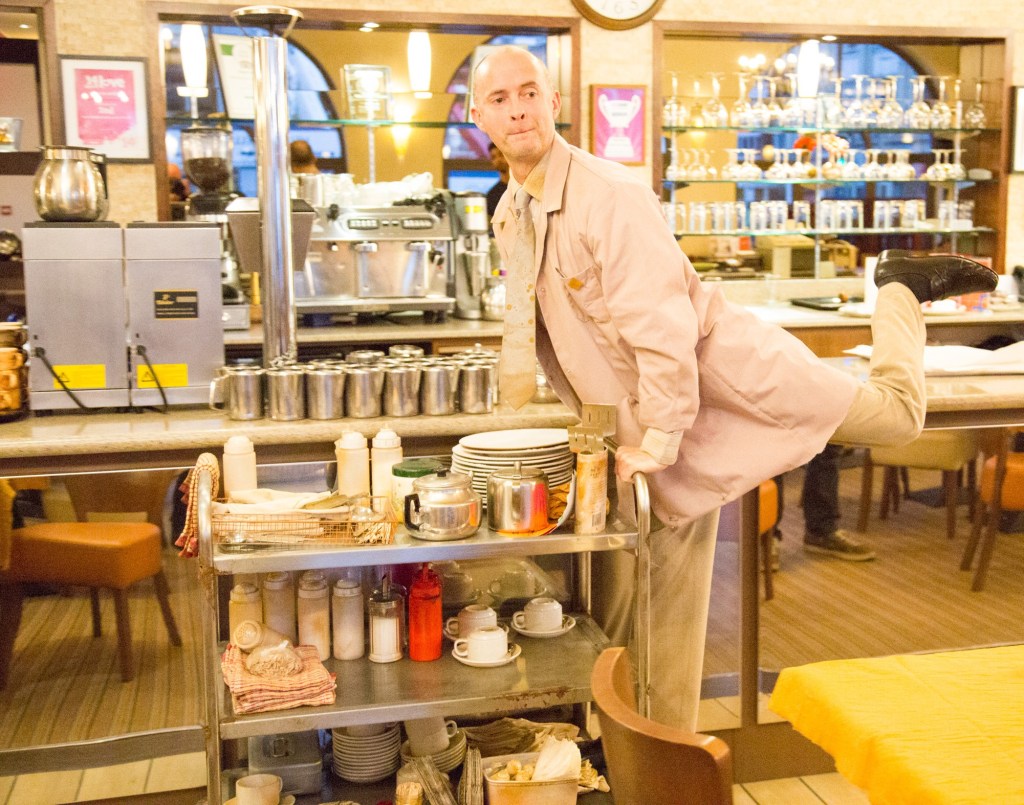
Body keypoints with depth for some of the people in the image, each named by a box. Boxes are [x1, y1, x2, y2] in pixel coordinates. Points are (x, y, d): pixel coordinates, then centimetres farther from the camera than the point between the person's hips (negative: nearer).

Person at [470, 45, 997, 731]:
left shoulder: (611, 194, -19)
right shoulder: (508, 216, 5)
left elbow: (663, 332, -23)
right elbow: (525, 323, 17)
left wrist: (658, 443, -22)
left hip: (722, 365, -6)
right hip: (641, 423, 7)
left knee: (893, 415, -5)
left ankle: (901, 289, 24)